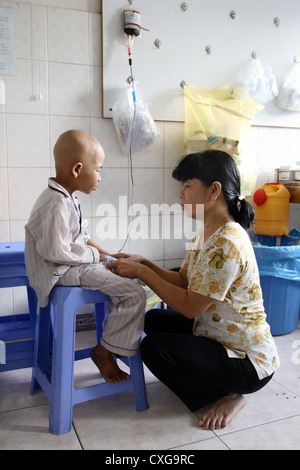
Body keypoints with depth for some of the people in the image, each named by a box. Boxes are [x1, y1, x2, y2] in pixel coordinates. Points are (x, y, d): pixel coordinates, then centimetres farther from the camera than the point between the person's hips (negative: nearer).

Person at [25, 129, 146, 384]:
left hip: (77, 262, 11)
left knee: (124, 275, 22)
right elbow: (54, 250, -28)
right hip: (65, 271, -11)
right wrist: (94, 254, -16)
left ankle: (113, 337, 27)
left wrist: (106, 254, 10)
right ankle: (104, 351, -2)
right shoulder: (57, 205, -24)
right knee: (134, 294, -17)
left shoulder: (66, 199, 10)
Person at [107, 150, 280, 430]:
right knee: (153, 320, 12)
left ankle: (228, 395, 0)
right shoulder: (206, 234, 4)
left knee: (154, 347, -20)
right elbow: (184, 281, 6)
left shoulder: (228, 244, -28)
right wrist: (145, 265, -7)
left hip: (248, 362, -10)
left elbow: (190, 306, -25)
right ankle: (222, 386, 14)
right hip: (217, 337, 10)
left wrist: (141, 273, -19)